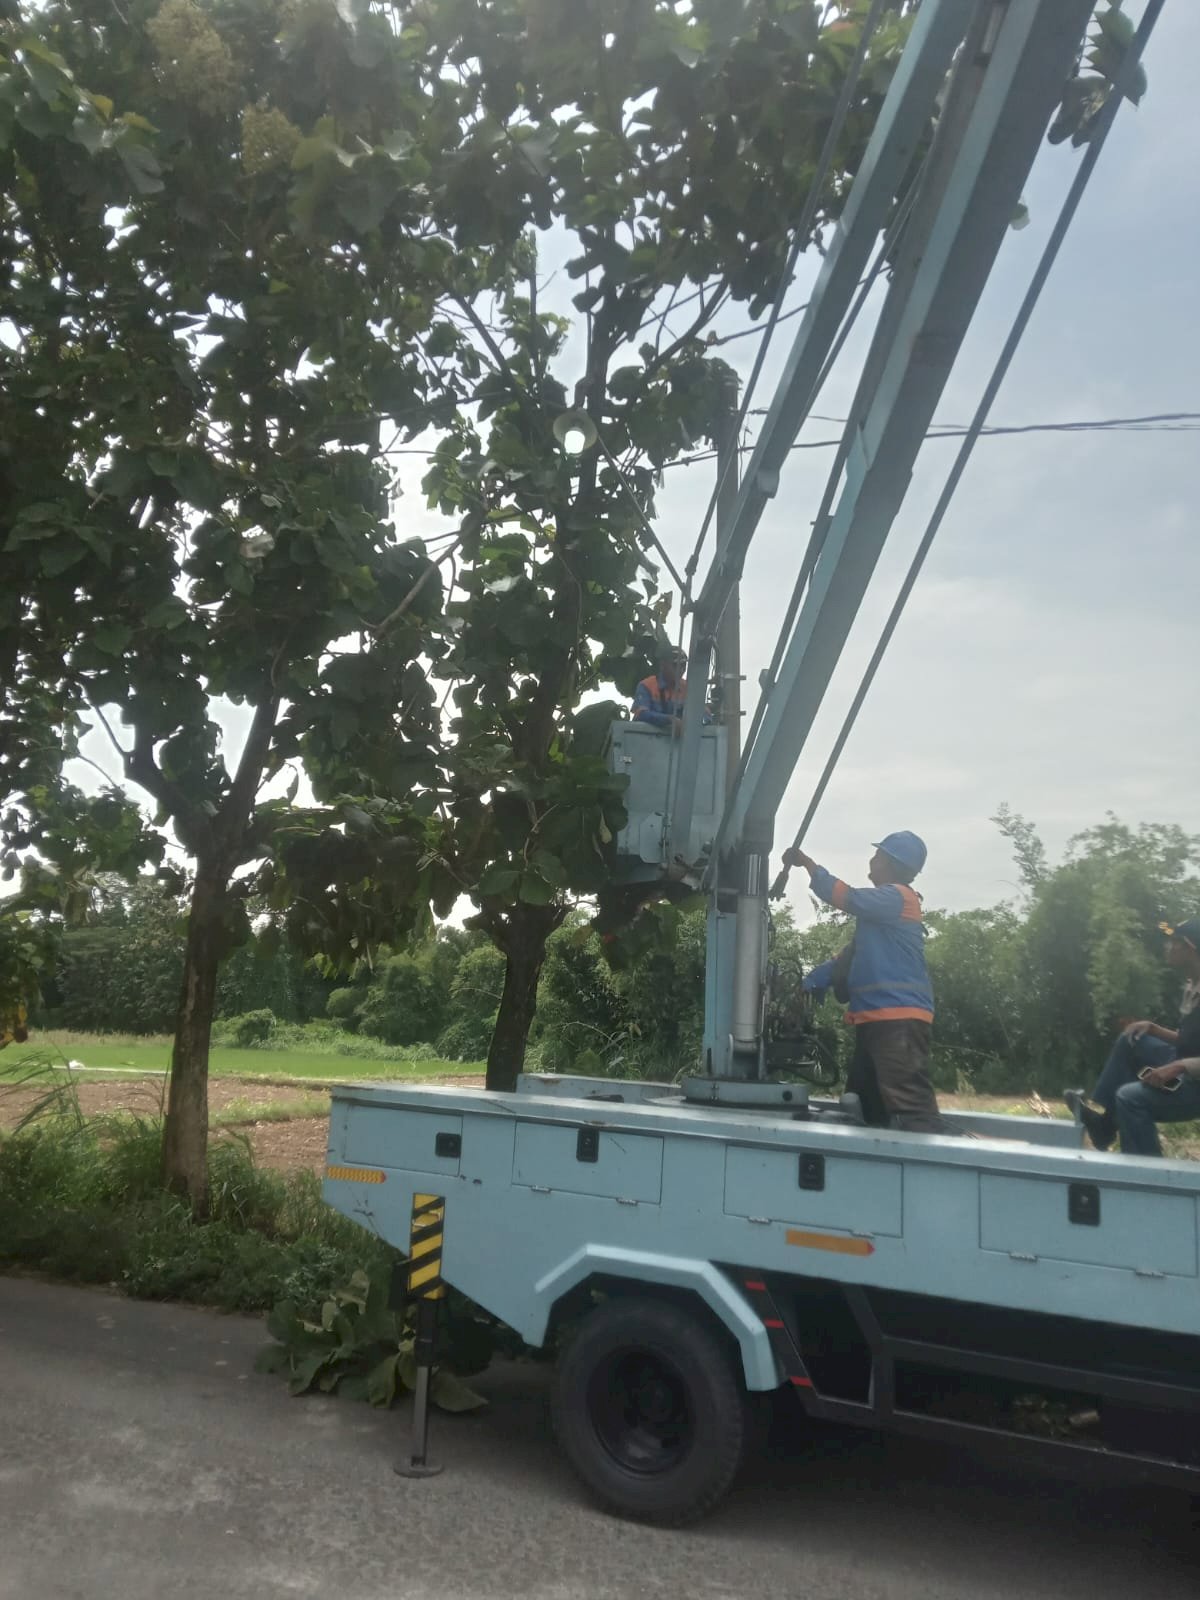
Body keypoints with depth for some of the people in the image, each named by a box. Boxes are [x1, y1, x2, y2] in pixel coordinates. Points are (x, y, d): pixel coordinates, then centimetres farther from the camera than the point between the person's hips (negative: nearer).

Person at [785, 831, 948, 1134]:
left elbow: (844, 897, -19)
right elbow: (854, 954, 26)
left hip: (899, 1020, -11)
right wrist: (810, 985, 17)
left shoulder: (898, 897, -5)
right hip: (877, 1019, 11)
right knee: (866, 1108, 12)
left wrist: (807, 863, -7)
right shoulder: (884, 904, 26)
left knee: (913, 1108, -21)